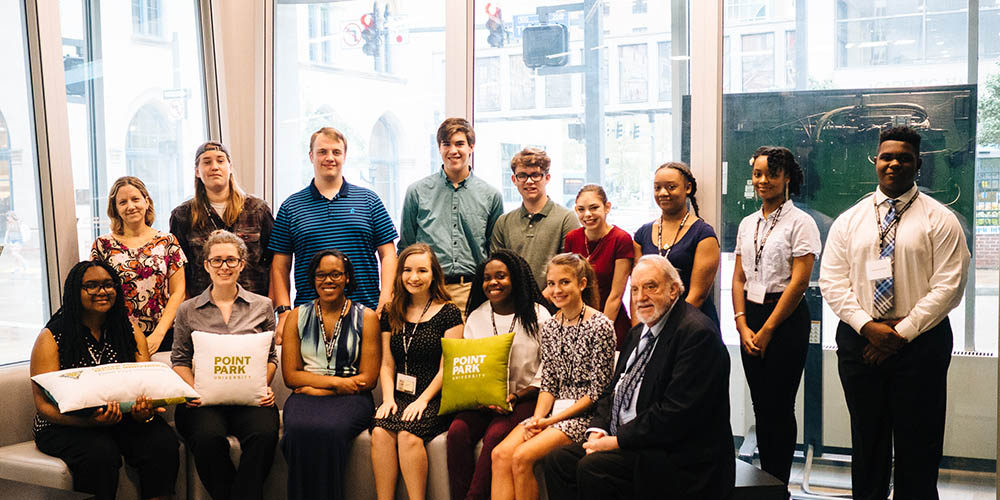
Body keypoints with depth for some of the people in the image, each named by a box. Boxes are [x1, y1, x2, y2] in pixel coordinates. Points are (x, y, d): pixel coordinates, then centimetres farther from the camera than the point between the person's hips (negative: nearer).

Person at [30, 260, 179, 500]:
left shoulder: (131, 331, 9)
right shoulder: (52, 337, -2)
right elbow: (44, 404, -8)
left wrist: (145, 411, -22)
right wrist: (90, 421, -27)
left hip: (124, 420, 3)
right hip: (66, 425, -3)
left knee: (163, 441, -26)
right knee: (101, 453, -34)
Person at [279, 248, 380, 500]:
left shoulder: (366, 317, 6)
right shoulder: (297, 317, 12)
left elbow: (368, 379, 0)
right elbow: (290, 376, 6)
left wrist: (317, 388, -5)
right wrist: (336, 381, -7)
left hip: (350, 399, -1)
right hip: (306, 396, 2)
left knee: (329, 430, -34)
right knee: (300, 430, -33)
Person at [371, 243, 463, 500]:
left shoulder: (448, 313, 1)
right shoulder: (391, 314, 16)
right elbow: (387, 364, 14)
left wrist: (423, 400, -13)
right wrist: (388, 398, -2)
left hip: (434, 399, -4)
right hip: (399, 396, 4)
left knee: (408, 435, -30)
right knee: (380, 432, -26)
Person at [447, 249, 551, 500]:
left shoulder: (538, 316, 0)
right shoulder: (475, 317, 14)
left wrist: (514, 398, -13)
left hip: (524, 397, -4)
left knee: (495, 436, -31)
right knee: (457, 432, -25)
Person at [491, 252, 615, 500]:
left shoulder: (600, 326, -11)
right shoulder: (550, 326, 10)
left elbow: (598, 391, -12)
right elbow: (548, 383, 11)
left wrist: (552, 421, -14)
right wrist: (537, 419, -7)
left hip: (584, 413, -6)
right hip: (554, 409, 6)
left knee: (522, 457, -24)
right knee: (501, 454, -16)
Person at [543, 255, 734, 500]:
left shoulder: (697, 332, -16)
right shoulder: (639, 333, 16)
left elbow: (676, 413, -22)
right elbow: (613, 389, 19)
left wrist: (618, 441, -17)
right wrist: (598, 429, -1)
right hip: (626, 440, 9)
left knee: (593, 468, -26)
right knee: (558, 460, -6)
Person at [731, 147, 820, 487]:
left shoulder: (800, 222, -5)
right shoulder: (748, 224, 13)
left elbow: (799, 282, -11)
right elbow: (739, 278, 12)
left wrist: (767, 330, -12)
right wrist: (742, 325, -1)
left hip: (786, 319, -6)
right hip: (751, 320, 6)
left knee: (779, 407, -2)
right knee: (760, 406, 9)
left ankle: (779, 486, 9)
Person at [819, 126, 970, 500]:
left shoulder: (939, 220, -1)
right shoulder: (848, 221, 8)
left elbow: (949, 285, -8)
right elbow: (831, 281, 2)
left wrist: (902, 332, -13)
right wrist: (867, 326, -11)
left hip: (920, 341, -2)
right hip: (858, 340, 3)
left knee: (918, 448, 4)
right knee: (867, 441, 13)